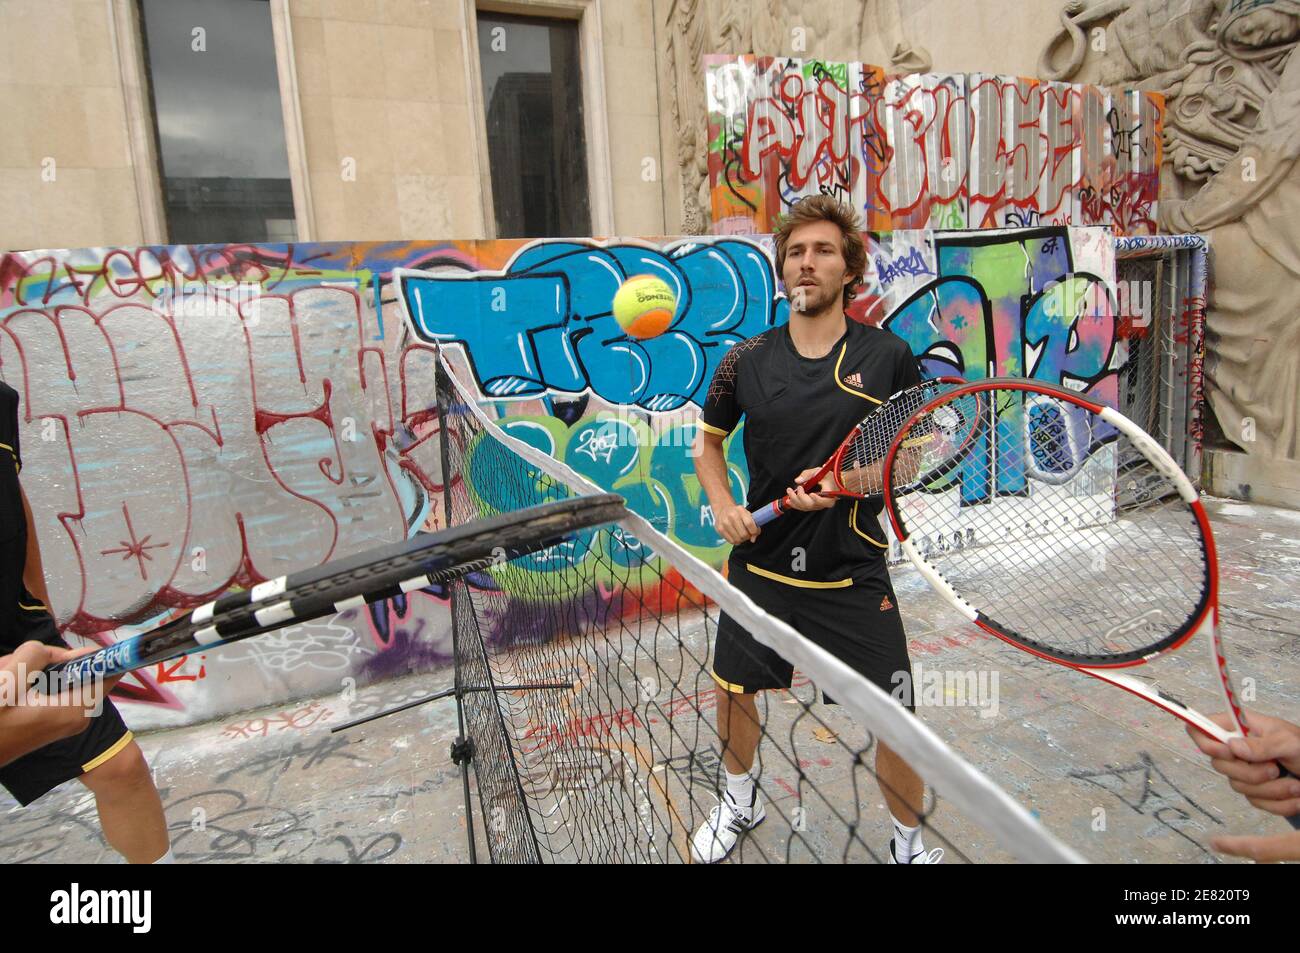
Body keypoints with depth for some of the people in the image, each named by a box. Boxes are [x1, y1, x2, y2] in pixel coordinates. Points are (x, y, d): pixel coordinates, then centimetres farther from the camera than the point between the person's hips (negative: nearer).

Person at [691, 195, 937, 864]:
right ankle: (740, 800, 48)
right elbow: (708, 439, 13)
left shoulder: (888, 356, -6)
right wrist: (722, 504, -5)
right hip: (760, 563, 3)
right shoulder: (747, 361, -2)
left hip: (852, 573, -2)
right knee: (734, 691, 17)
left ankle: (910, 843, 31)